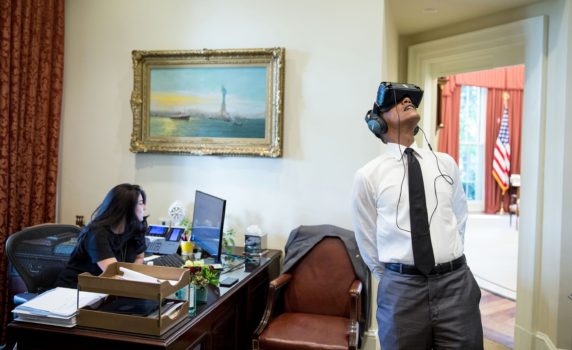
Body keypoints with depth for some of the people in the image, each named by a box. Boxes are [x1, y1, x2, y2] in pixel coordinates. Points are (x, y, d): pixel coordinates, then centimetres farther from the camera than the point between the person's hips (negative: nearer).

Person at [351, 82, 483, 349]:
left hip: (456, 283, 3)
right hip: (401, 288, -2)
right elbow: (367, 241, 4)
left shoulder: (446, 163, 8)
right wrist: (393, 283, 9)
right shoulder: (368, 175, -3)